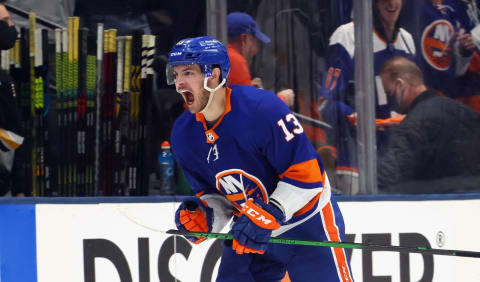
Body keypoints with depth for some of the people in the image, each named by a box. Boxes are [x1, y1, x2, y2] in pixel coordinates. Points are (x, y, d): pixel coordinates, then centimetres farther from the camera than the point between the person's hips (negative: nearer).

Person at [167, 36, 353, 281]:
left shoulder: (261, 108, -25)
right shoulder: (184, 135, -3)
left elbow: (306, 172, -24)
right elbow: (216, 193, 9)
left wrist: (269, 216, -28)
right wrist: (204, 215, -12)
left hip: (307, 224, -6)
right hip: (251, 230, 6)